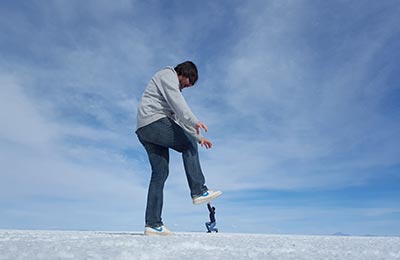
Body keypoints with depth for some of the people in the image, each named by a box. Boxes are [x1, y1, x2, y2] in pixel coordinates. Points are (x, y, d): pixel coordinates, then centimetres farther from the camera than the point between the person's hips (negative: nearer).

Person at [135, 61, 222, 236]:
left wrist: (197, 137, 26)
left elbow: (178, 118, 32)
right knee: (188, 146, -7)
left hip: (144, 130, 9)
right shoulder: (168, 74, 5)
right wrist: (194, 121, -26)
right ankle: (199, 191, -10)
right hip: (153, 121, -9)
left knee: (160, 172, 2)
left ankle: (153, 224, 1)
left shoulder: (173, 87, 35)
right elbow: (176, 100, -15)